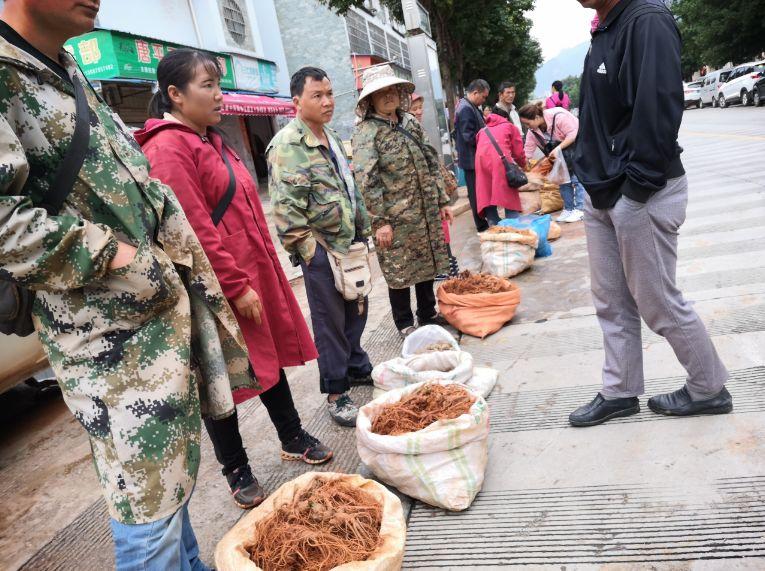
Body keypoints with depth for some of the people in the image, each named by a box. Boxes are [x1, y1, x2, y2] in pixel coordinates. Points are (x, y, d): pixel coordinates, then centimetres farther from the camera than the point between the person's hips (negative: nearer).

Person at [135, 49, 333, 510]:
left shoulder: (212, 140, 15)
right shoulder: (168, 149, -14)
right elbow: (195, 230, -21)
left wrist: (265, 270, 17)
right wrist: (237, 286, -21)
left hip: (255, 271, 9)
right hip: (220, 286, -9)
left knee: (272, 357, 18)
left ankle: (293, 438, 37)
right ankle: (237, 471, 25)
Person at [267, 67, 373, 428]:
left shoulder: (332, 138, 14)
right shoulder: (287, 145, -14)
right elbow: (286, 207, -18)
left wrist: (363, 230, 18)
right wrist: (309, 250, -18)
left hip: (350, 241, 8)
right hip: (321, 249, -8)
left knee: (356, 310, 18)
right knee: (330, 320, 2)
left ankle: (358, 369, 38)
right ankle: (335, 393, 17)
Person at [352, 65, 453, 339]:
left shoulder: (410, 122, 11)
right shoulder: (365, 133, -10)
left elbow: (431, 162, 14)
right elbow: (367, 180, -17)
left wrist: (442, 200, 11)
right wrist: (380, 221, -20)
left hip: (426, 212, 7)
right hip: (396, 218, -6)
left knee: (428, 263, 16)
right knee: (399, 272, 5)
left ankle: (428, 314, 34)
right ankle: (405, 324, 22)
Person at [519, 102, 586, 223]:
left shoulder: (558, 116, -31)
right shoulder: (533, 131, -9)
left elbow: (573, 134, -30)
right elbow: (527, 152, -8)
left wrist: (558, 148, -36)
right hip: (561, 154, 7)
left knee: (577, 178, -10)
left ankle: (579, 210, -7)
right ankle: (568, 209, 16)